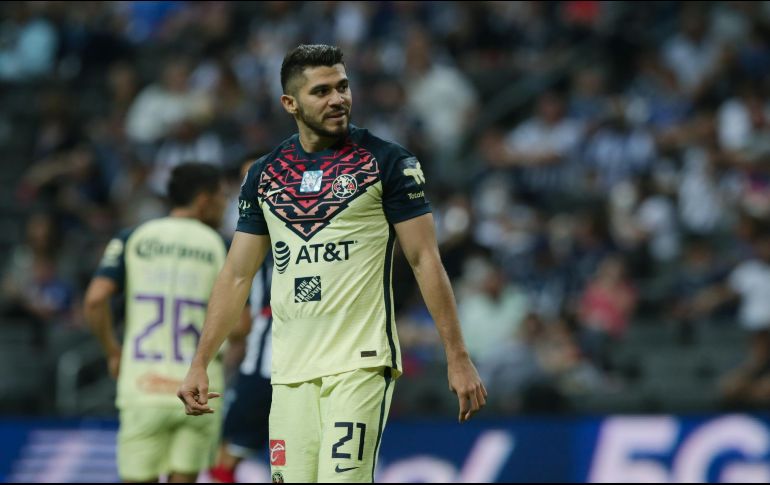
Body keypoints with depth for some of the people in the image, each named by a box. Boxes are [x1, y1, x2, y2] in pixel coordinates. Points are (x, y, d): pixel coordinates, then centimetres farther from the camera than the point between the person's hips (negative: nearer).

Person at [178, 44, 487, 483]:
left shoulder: (387, 162, -1)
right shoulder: (265, 175, 12)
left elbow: (426, 261, -2)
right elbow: (237, 275, 16)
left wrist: (458, 357, -7)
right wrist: (200, 364, 10)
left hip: (360, 364, -4)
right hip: (290, 370, 5)